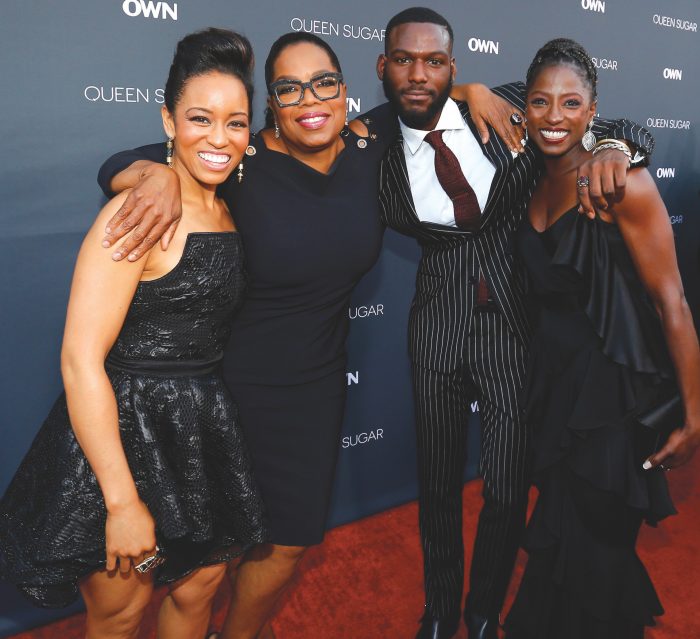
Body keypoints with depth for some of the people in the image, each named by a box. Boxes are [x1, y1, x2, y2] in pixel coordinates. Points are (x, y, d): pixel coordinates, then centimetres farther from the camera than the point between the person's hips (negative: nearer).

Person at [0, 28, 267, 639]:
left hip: (202, 437, 7)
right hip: (125, 434, -7)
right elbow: (81, 360, -23)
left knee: (198, 589, 22)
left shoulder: (230, 212, 4)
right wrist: (122, 501, -21)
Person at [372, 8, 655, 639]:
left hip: (517, 325, 0)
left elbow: (628, 128, -1)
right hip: (439, 331, 1)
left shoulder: (511, 107, -5)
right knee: (438, 486, 14)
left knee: (509, 491, 5)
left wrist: (611, 146, -24)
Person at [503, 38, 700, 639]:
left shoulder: (623, 183, -16)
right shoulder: (532, 184, 3)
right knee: (556, 538, 21)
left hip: (613, 390, -6)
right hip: (553, 383, 6)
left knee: (592, 547, 10)